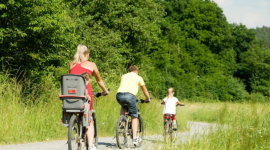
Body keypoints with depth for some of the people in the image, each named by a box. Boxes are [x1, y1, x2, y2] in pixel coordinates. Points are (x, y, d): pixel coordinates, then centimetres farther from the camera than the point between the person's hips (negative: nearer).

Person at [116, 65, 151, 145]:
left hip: (119, 95, 3)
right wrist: (147, 99, 50)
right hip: (130, 95, -3)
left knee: (123, 107, 37)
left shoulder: (123, 76, 30)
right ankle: (134, 138, 2)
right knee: (134, 117, 10)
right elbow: (145, 90, 32)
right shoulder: (138, 77, 22)